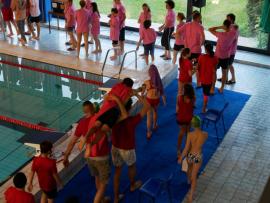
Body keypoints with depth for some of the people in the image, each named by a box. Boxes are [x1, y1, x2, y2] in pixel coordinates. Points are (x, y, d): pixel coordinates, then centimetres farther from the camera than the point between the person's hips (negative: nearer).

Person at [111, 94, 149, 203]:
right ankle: (133, 185, 54)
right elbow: (147, 106, -25)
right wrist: (136, 94, -20)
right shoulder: (132, 120, -29)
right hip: (127, 150, -3)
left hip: (115, 148, 3)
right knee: (132, 166, 28)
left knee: (117, 171, 18)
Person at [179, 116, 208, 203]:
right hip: (198, 157, 0)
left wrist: (181, 158, -4)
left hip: (190, 155, 0)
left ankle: (189, 180, 66)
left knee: (190, 167, 35)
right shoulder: (205, 134, -22)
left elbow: (186, 149, -18)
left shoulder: (190, 134, -27)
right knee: (194, 176, 16)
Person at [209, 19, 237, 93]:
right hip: (226, 56, 4)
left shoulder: (221, 34, -24)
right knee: (224, 72, 16)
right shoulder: (233, 33, -12)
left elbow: (210, 29, -16)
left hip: (218, 56, -4)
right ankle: (221, 88, 25)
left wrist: (220, 27, -15)